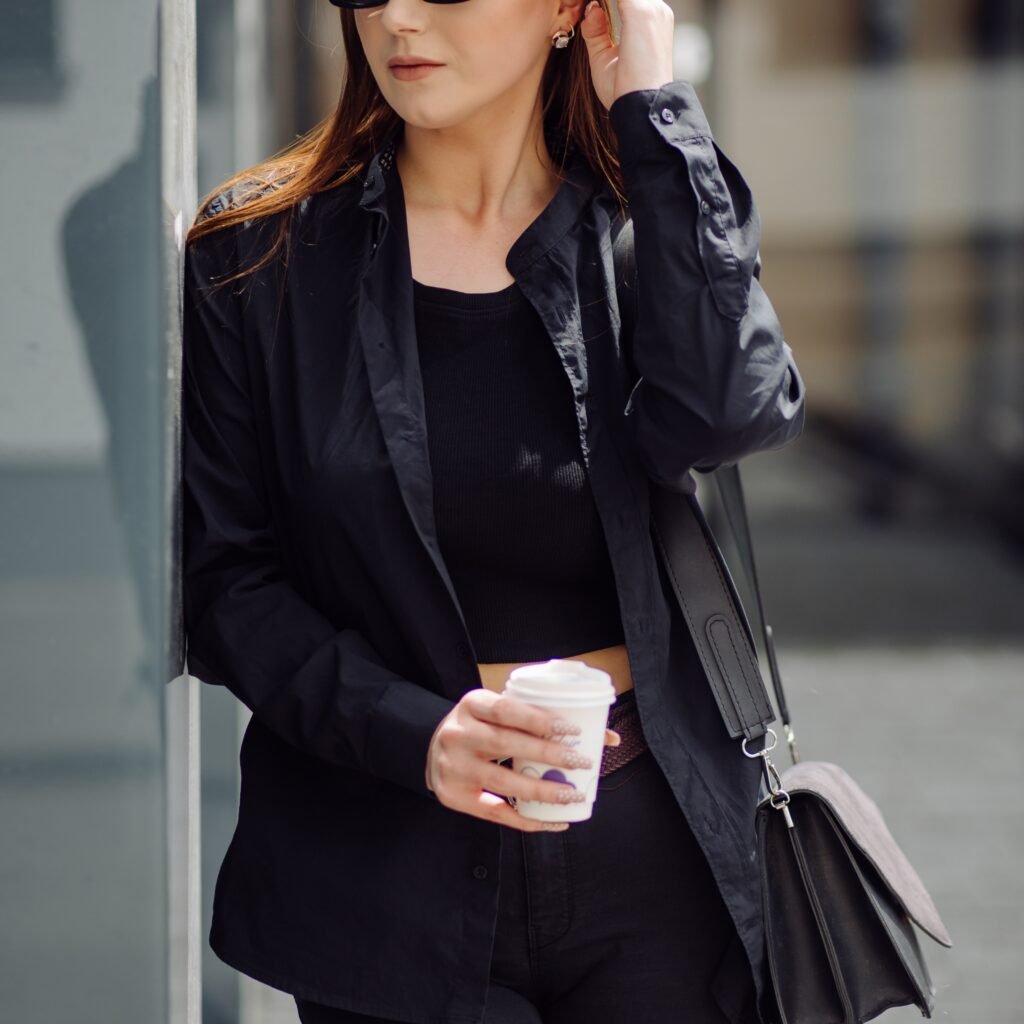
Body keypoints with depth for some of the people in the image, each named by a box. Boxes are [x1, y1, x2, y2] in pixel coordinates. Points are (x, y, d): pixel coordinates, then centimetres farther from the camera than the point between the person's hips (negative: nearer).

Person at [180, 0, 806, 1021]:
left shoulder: (643, 228, 2)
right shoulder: (257, 249, -1)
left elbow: (728, 413, -21)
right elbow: (223, 581, -3)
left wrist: (651, 104, -14)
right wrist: (411, 731, -19)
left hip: (647, 857, 1)